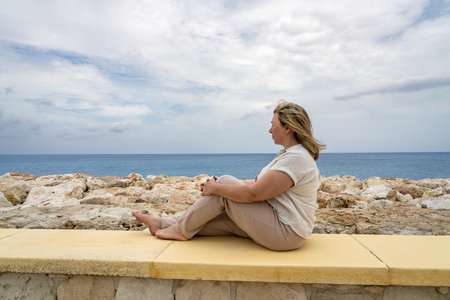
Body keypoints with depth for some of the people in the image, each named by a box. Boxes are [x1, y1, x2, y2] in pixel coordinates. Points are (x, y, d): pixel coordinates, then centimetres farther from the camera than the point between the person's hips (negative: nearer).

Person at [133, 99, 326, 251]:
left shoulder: (296, 158, -20)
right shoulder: (289, 154, 13)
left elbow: (253, 193, -26)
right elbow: (260, 185, 13)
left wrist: (215, 188, -14)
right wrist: (218, 186, 4)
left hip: (285, 233, -9)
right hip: (278, 222, 9)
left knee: (226, 183, -12)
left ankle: (182, 229, 3)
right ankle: (164, 224, 16)